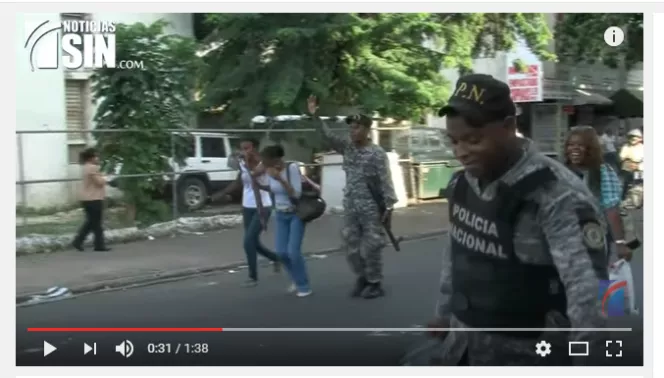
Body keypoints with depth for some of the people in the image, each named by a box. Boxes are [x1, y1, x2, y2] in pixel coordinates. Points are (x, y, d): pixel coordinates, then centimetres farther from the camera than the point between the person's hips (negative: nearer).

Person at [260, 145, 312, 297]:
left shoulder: (292, 168, -21)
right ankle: (298, 280, 22)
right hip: (280, 215, 6)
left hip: (296, 214, -6)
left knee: (293, 251, -13)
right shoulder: (270, 171, -4)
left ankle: (304, 286, 5)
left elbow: (297, 194, -25)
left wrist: (280, 179, -32)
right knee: (281, 252, -1)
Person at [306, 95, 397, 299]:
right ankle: (362, 278, 25)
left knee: (371, 247, 0)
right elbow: (328, 136, -2)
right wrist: (315, 116, -14)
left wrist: (389, 206, -16)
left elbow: (386, 181, -11)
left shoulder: (377, 153, -9)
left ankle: (375, 283, 13)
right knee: (351, 246, 10)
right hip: (350, 207, 6)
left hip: (371, 208, -6)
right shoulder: (347, 147, 6)